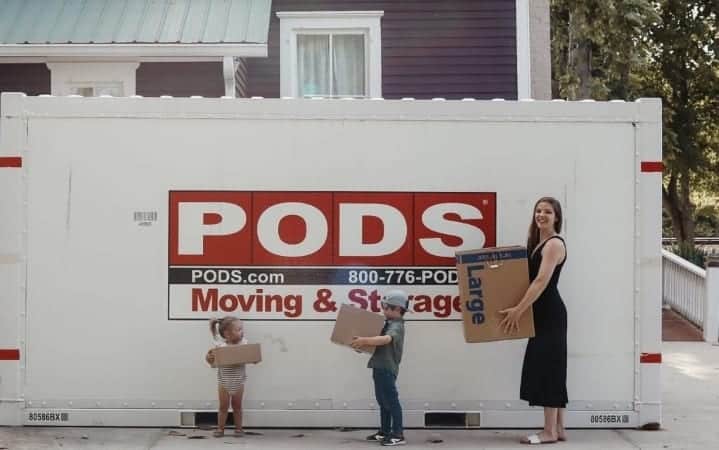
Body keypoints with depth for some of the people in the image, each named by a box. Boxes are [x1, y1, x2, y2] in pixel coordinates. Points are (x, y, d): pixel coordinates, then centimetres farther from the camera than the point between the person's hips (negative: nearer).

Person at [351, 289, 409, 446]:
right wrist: (363, 342, 12)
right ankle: (384, 432, 24)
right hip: (381, 368, 10)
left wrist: (364, 340, -47)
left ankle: (398, 435, -6)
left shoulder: (396, 327, -17)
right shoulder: (389, 324, 17)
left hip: (387, 369, -10)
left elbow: (386, 339, -38)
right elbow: (380, 340, 25)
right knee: (383, 401, 16)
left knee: (391, 401, -8)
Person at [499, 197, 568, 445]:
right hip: (541, 313, 10)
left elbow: (541, 281, -23)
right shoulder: (536, 243, 15)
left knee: (547, 367, -7)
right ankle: (558, 429, 16)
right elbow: (528, 277, 21)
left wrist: (518, 310, -26)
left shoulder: (555, 244, -14)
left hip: (550, 314, -10)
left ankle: (550, 431, -1)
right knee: (547, 368, 10)